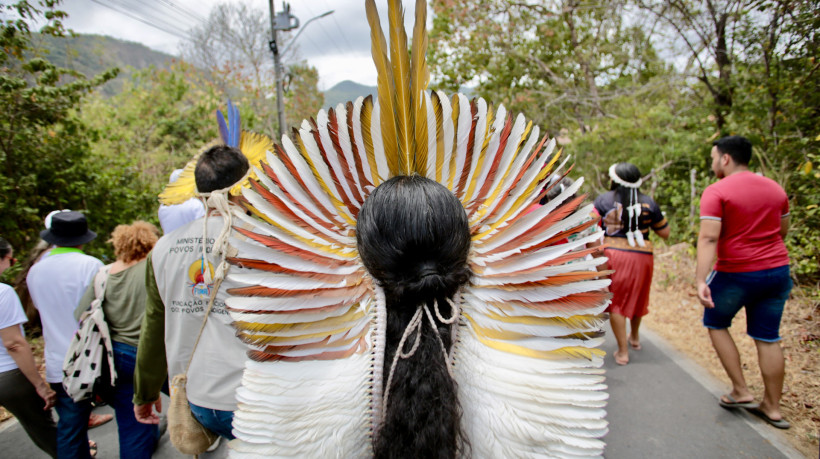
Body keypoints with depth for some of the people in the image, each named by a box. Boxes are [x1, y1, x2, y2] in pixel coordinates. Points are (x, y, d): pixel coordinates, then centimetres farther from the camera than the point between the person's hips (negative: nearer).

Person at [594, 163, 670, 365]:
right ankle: (634, 337, 45)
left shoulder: (603, 200, -1)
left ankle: (623, 351, 7)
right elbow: (665, 233, 10)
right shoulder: (648, 203, 3)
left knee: (616, 301, 7)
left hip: (614, 255, -3)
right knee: (637, 297, 24)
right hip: (642, 256, 3)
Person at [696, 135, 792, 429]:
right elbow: (782, 230, 19)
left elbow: (708, 238, -22)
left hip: (736, 273, -6)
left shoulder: (716, 191, -12)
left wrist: (701, 280, -27)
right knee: (768, 338, 13)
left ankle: (741, 392, 15)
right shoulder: (775, 189, 8)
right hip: (777, 270, 6)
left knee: (716, 324, 16)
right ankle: (772, 407, 20)